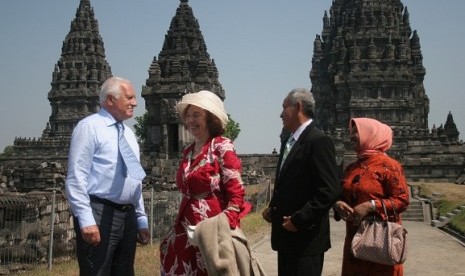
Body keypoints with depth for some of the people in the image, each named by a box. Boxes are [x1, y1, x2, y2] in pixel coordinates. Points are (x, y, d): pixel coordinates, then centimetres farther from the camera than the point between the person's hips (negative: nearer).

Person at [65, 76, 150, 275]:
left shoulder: (129, 133, 17)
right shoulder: (89, 126, -5)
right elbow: (76, 177, -13)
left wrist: (141, 220, 17)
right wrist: (86, 220, -20)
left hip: (128, 216, 8)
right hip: (99, 215, -7)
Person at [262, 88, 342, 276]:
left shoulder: (318, 141, -14)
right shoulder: (288, 142, 15)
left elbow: (330, 190, -20)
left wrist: (299, 220, -19)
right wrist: (272, 208, 8)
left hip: (306, 236, -8)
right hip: (286, 235, 8)